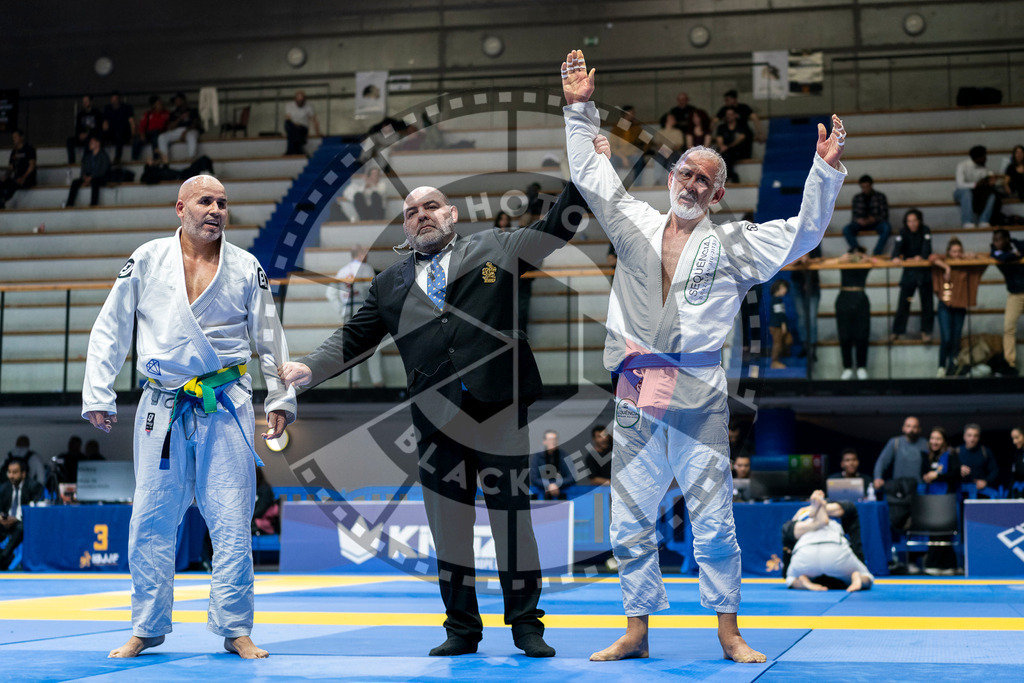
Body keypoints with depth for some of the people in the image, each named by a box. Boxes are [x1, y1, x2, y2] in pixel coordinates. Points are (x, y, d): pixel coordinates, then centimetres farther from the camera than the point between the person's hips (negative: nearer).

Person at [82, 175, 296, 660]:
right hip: (163, 405, 0)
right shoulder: (147, 260, 4)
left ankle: (235, 629, 9)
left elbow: (269, 336, 11)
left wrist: (281, 398, 6)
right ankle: (147, 629, 17)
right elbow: (110, 330, 7)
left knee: (232, 522, -1)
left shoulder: (246, 268, 5)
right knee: (151, 522, 4)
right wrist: (98, 396, 3)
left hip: (226, 406, 0)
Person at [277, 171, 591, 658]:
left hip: (500, 409, -2)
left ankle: (526, 625, 12)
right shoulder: (390, 284, 17)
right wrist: (309, 368, -1)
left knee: (513, 516, 2)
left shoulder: (492, 248, 11)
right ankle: (462, 628, 16)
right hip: (437, 420, 3)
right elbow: (353, 339, 14)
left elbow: (555, 228, 10)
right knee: (448, 523, 6)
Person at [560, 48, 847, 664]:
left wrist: (826, 173, -10)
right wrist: (581, 110, 16)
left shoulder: (734, 245, 7)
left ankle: (729, 633, 11)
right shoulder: (636, 226, 14)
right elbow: (590, 173, 21)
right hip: (637, 397, 3)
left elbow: (803, 233, 1)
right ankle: (636, 633, 16)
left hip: (699, 398, -3)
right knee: (631, 524, 6)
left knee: (714, 523, 0)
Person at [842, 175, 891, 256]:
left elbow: (884, 214, 2)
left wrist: (874, 219, -17)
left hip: (876, 222, -2)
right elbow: (854, 214, 10)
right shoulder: (857, 198, 14)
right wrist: (858, 219, -13)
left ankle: (877, 254, -34)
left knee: (887, 228, -36)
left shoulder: (880, 197, 8)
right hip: (861, 222, 2)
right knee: (846, 229, -29)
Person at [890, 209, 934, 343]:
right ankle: (896, 331, 7)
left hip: (924, 270, 0)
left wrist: (921, 257, -42)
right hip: (908, 271, 0)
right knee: (904, 302, 0)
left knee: (927, 302, 2)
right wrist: (895, 257, -44)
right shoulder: (903, 233, -6)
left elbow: (926, 246, -21)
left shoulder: (925, 231, -7)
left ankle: (926, 331, 12)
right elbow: (898, 246, -22)